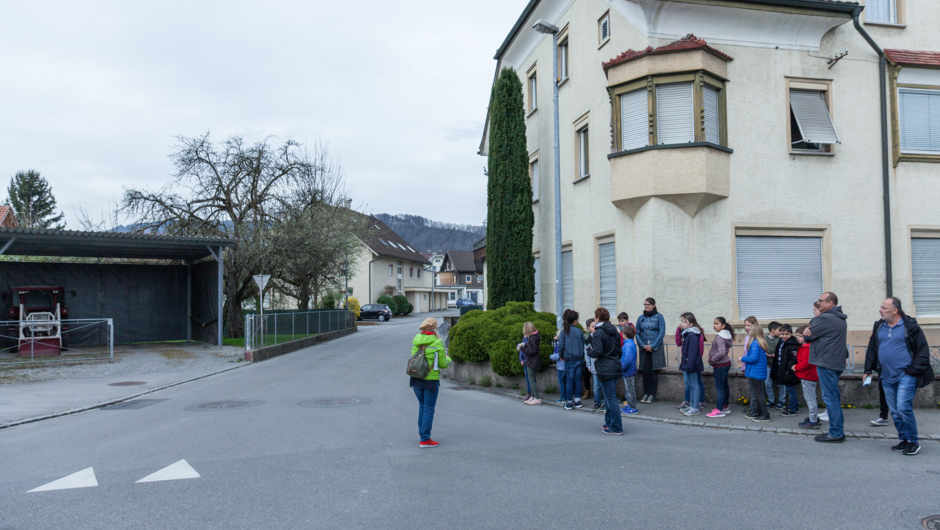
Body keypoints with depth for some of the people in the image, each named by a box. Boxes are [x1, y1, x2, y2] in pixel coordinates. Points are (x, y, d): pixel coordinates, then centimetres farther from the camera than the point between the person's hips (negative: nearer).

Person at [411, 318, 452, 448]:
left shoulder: (416, 341, 2)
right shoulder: (437, 343, -12)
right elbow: (442, 364, -5)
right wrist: (447, 359, 17)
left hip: (416, 379, 5)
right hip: (431, 380, -5)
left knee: (422, 407, 20)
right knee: (429, 409, 4)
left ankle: (422, 435, 26)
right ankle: (425, 440, 6)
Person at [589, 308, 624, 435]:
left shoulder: (598, 333, -14)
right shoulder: (615, 332, 11)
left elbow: (597, 351, -21)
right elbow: (619, 349, 15)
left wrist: (589, 352, -2)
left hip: (605, 369, -8)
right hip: (616, 366, 8)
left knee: (611, 399, -3)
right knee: (610, 398, 19)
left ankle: (616, 428, 0)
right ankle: (609, 423, 27)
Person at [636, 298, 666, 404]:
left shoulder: (659, 317, 0)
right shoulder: (641, 318, 10)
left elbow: (662, 333, -5)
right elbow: (637, 333, 7)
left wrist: (652, 346, -11)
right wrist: (643, 345, -7)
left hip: (656, 348, -3)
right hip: (644, 348, 3)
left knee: (654, 371, -2)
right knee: (645, 371, 3)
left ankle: (652, 394, 4)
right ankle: (645, 394, 9)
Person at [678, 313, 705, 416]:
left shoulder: (692, 335, -19)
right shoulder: (686, 333, 11)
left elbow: (692, 352, -22)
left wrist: (689, 365, -22)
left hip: (692, 364, -10)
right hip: (687, 364, 10)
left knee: (694, 385, -2)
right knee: (691, 385, 16)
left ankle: (696, 408, 4)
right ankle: (691, 405, 25)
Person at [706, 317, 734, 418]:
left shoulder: (719, 338, -21)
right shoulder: (726, 335, 8)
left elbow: (721, 352, -32)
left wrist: (712, 359, -18)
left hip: (720, 366, -10)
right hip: (726, 364, 10)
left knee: (719, 387, -4)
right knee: (724, 386, 16)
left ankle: (719, 410, -1)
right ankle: (725, 407, 26)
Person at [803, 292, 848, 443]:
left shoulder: (826, 318, -16)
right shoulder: (840, 319, 17)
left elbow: (807, 336, -11)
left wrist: (808, 332, 9)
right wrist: (810, 332, -3)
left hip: (826, 362, -10)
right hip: (837, 362, 10)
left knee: (830, 398, -5)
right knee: (834, 397, 15)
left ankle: (836, 433, -2)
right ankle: (837, 431, 21)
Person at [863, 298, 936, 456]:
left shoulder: (910, 327, -6)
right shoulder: (879, 327, 10)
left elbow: (923, 350, -4)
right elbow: (872, 349, 18)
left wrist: (914, 370, -9)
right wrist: (868, 370, 15)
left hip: (906, 376, -6)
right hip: (888, 377, 6)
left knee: (903, 407, -14)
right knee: (895, 411, 9)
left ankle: (913, 442, 2)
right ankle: (904, 440, 22)